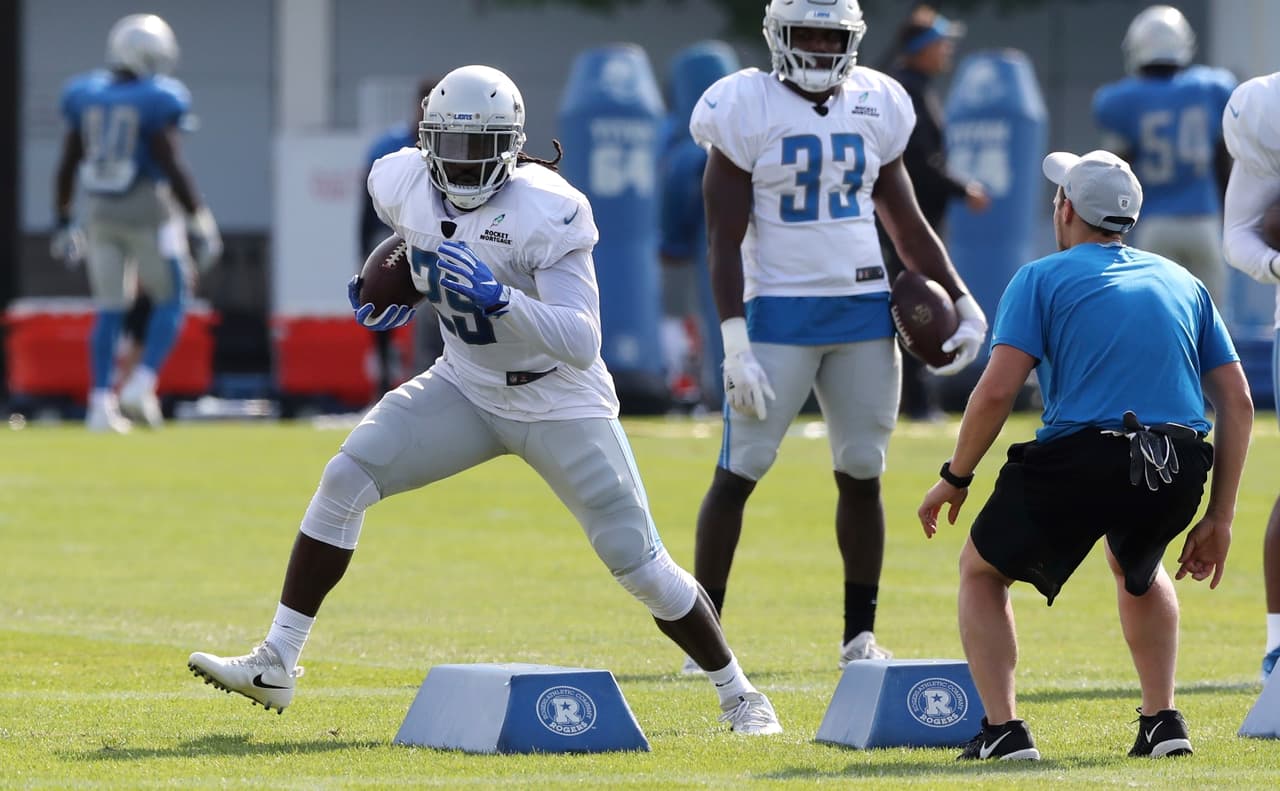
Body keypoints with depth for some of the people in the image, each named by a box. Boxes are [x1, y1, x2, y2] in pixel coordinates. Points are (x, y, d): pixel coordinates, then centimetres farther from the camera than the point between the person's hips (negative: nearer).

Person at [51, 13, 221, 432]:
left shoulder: (86, 98, 3)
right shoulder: (157, 102, -12)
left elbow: (67, 165, 7)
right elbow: (172, 166, -15)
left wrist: (64, 220, 16)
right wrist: (199, 220, -8)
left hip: (99, 211, 5)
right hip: (145, 211, -5)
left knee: (109, 309, 11)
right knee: (170, 300, 9)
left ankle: (100, 401, 4)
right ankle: (142, 385, -6)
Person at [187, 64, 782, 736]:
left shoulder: (544, 213, -26)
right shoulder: (402, 184, -9)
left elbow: (582, 344, -32)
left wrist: (498, 299, -43)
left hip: (560, 407, -4)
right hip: (466, 391, 5)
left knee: (639, 564, -5)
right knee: (344, 481, -13)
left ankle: (738, 694, 15)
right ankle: (275, 666, -8)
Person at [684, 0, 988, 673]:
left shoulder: (875, 108, 8)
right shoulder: (747, 110, -5)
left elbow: (908, 227, 17)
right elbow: (724, 240, -7)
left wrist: (963, 303, 9)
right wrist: (735, 344, -15)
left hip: (863, 313, 4)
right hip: (779, 312, -4)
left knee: (862, 473, 6)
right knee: (739, 471, -6)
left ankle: (860, 634, 14)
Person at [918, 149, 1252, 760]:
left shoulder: (1042, 279, 8)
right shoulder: (1183, 282, 21)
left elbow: (996, 391, -5)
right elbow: (1237, 401, 15)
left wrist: (954, 479, 8)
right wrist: (1219, 517, 18)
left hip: (1079, 462, -4)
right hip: (1178, 475, 4)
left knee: (981, 570, 19)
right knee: (1138, 568, 36)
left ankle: (1002, 728, 5)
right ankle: (1162, 721, 23)